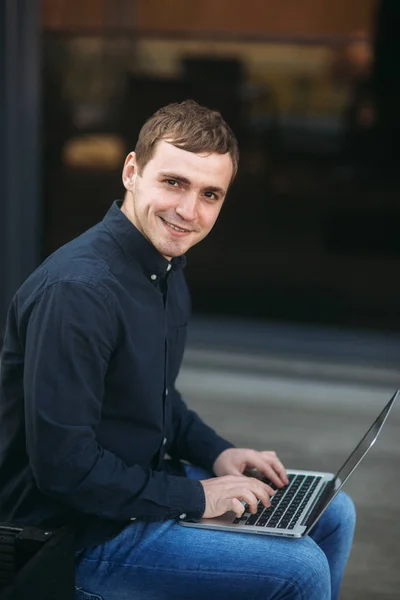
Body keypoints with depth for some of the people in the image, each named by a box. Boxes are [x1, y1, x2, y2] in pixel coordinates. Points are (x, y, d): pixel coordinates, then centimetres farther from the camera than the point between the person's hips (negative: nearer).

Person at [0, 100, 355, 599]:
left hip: (144, 481, 10)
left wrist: (216, 453, 4)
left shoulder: (166, 267, 4)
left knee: (331, 515, 14)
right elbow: (62, 464, -28)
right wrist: (193, 497, -19)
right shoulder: (76, 290, -28)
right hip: (83, 532, -10)